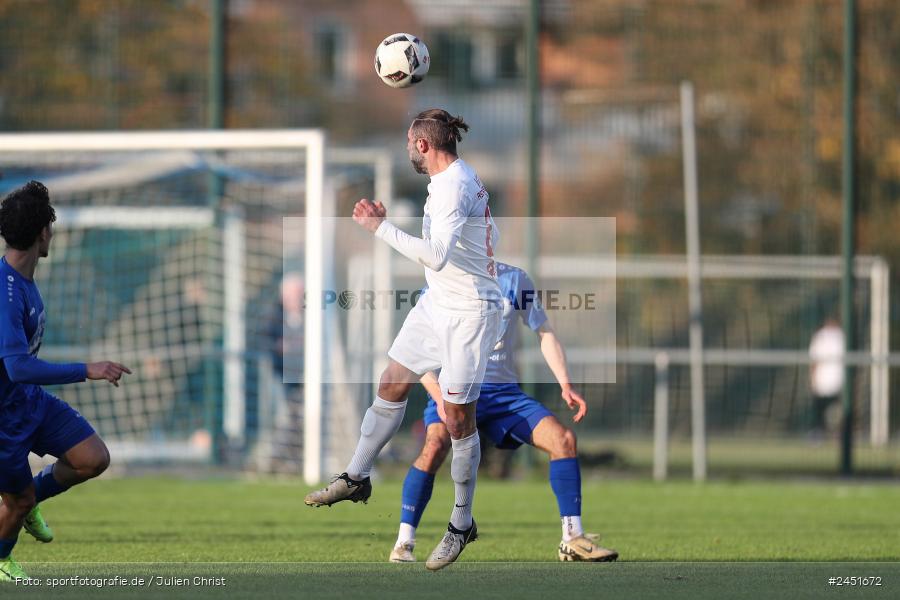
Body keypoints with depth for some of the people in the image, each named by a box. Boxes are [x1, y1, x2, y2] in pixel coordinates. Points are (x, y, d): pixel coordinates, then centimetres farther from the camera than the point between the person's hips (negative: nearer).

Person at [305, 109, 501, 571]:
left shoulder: (452, 186, -23)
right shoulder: (458, 177, 8)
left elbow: (436, 255, -35)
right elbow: (489, 235, 20)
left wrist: (379, 226, -29)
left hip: (468, 313, -10)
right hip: (437, 306, 10)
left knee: (458, 419, -2)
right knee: (391, 387, 11)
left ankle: (462, 524, 9)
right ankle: (356, 478, 24)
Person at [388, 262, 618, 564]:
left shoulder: (515, 280, 5)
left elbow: (544, 333, 11)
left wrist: (565, 384, -3)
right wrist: (440, 396, -22)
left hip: (503, 391, 3)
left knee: (563, 438, -14)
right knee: (435, 444, -32)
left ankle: (573, 540, -5)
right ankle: (403, 544, -23)